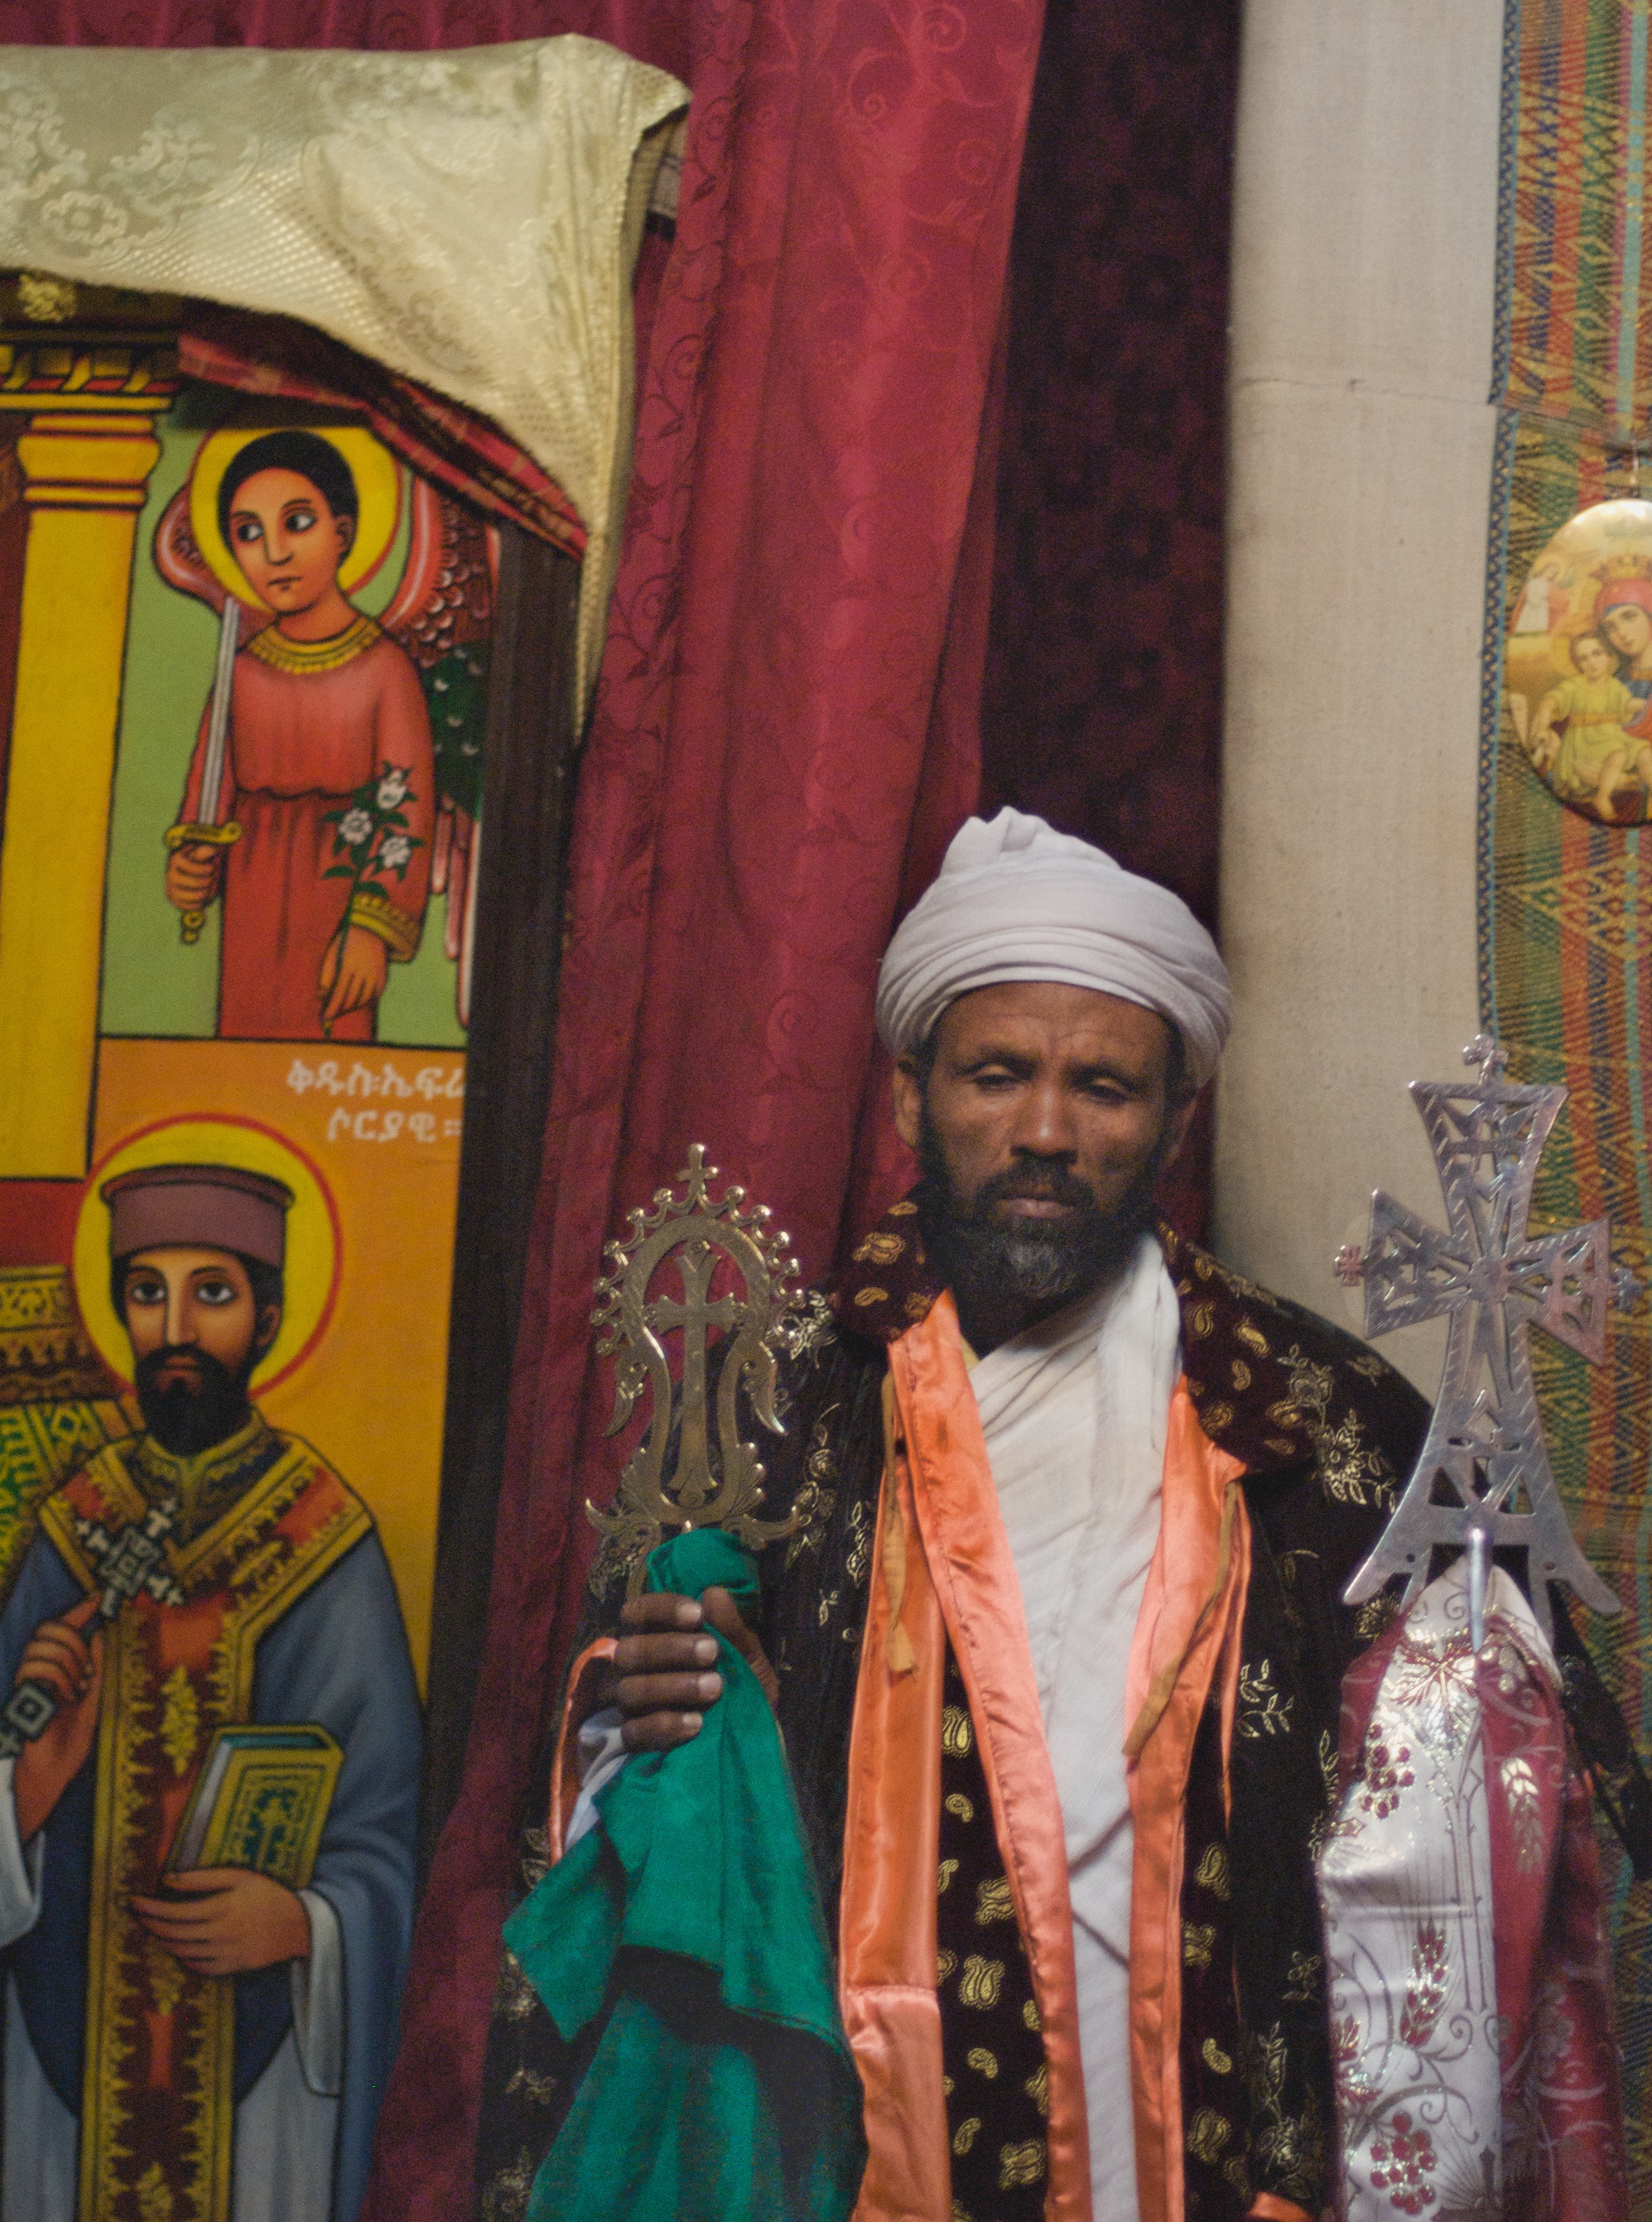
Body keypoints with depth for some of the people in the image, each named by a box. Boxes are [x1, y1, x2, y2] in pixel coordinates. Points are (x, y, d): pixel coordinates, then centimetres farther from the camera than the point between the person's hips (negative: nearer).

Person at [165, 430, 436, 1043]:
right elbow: (205, 797, 9)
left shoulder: (384, 667, -6)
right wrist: (189, 867, -11)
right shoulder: (243, 672, 3)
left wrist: (372, 930, -11)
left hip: (338, 898, -3)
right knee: (249, 1028, 6)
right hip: (251, 911, 3)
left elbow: (408, 812, -6)